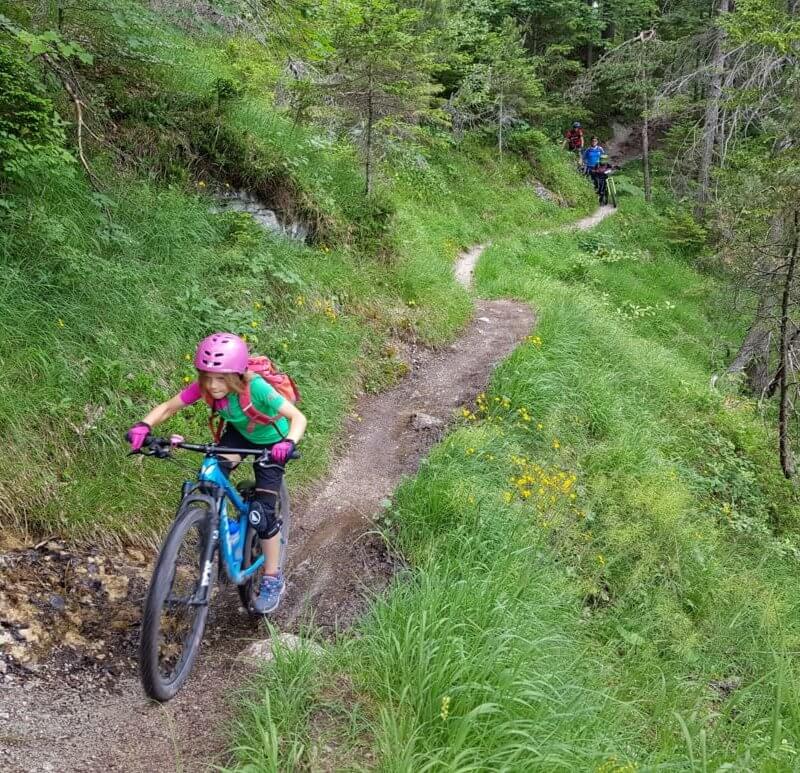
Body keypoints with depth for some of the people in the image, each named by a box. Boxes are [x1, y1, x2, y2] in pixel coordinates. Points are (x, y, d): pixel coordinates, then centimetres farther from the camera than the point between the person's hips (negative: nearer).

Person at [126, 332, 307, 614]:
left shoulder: (256, 388, -38)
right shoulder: (203, 387, -26)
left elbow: (298, 417, -39)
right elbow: (168, 407, -19)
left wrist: (288, 443, -58)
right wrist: (143, 425, -38)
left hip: (270, 442, -4)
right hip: (239, 433, 4)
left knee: (261, 513, -11)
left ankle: (273, 579, 8)